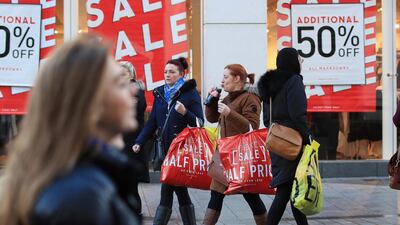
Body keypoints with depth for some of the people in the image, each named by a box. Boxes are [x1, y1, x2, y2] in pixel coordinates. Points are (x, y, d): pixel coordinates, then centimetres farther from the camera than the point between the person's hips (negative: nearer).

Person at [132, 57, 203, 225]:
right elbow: (152, 122, 12)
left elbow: (200, 122, -6)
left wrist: (185, 112, -23)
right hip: (166, 148, 5)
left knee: (167, 189, -7)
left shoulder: (190, 92, -3)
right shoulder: (159, 93, 12)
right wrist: (139, 142, 2)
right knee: (179, 189, 9)